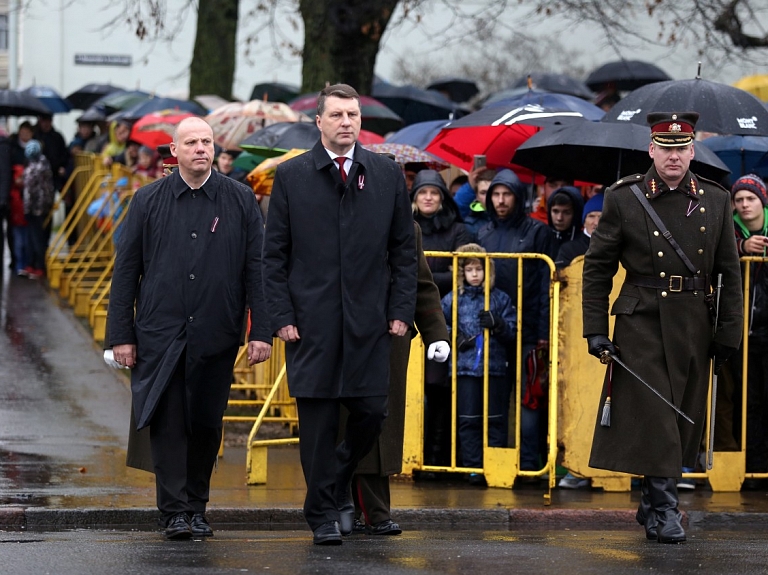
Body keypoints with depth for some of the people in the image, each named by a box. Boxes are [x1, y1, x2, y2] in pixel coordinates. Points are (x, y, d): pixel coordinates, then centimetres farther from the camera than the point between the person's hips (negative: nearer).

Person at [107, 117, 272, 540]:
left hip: (215, 336, 1)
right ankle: (175, 512, -4)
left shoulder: (240, 201, 6)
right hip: (160, 334, -1)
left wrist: (260, 331, -3)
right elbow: (125, 271, 6)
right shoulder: (148, 201, 6)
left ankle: (197, 508, 19)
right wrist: (121, 334, 1)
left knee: (206, 424, 6)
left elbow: (256, 269, 4)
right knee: (168, 421, -6)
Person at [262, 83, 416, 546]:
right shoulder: (291, 176, 4)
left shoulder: (387, 175, 8)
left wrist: (401, 311, 2)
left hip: (369, 321, 2)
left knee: (371, 414, 0)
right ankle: (324, 513, 10)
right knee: (317, 418, 0)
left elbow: (404, 249, 10)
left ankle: (339, 483, 27)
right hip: (312, 321, -1)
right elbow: (275, 253, 4)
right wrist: (281, 315, -4)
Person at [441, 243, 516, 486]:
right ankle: (474, 468, 4)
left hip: (495, 368, 0)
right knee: (468, 421, 1)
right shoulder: (454, 299, 7)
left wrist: (498, 325, -14)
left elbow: (512, 332, 5)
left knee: (496, 421, 0)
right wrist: (454, 339, -3)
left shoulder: (500, 299, 7)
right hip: (465, 368, 0)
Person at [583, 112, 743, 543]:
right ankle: (665, 510, -4)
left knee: (683, 419, 9)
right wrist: (595, 329, -4)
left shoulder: (716, 201, 6)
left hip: (694, 326, 3)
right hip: (642, 323, -3)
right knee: (652, 415, -9)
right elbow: (597, 268, 1)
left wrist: (729, 332, 5)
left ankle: (652, 504, 22)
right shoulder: (624, 199, -2)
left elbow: (730, 272, 9)